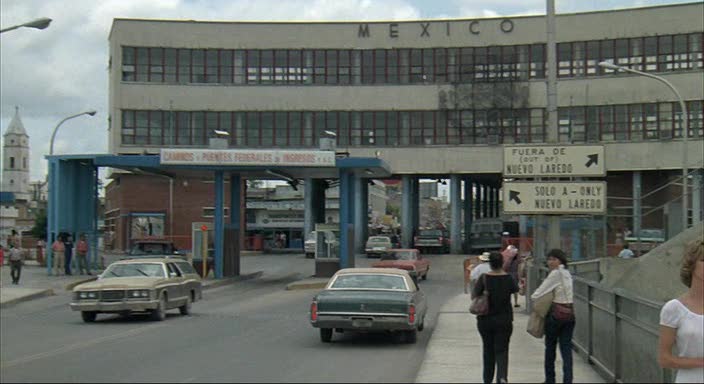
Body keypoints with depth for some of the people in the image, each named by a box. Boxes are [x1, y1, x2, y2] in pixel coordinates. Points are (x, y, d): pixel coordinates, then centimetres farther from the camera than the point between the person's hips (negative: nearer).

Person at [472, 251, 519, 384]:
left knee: (488, 350, 16)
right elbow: (516, 289, 11)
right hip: (504, 320, 0)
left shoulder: (484, 278, -11)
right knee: (501, 350, 2)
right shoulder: (508, 278, -7)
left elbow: (474, 294, -13)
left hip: (485, 319, 1)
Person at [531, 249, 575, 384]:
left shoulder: (556, 273, -11)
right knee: (566, 348, 3)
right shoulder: (567, 273, 13)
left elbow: (542, 290, -13)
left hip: (556, 313, -6)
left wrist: (533, 297, 5)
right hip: (569, 313, 6)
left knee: (550, 346, 9)